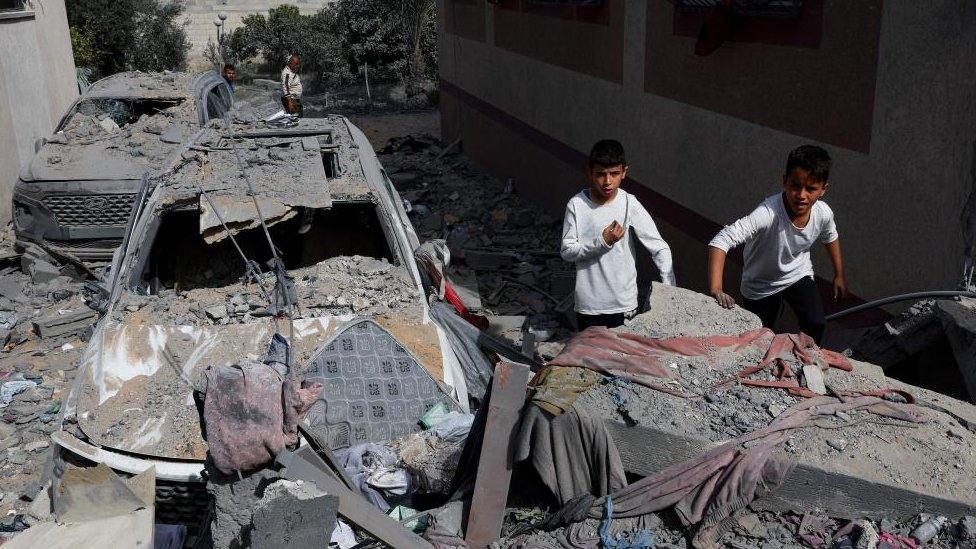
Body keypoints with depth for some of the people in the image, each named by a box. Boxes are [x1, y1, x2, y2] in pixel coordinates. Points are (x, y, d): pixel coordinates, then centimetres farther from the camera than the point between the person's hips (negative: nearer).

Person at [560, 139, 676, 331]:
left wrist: (670, 292, -19)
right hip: (588, 304, 0)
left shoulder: (630, 204, -8)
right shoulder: (576, 205, -8)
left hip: (624, 302, 0)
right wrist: (602, 242, -20)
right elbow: (566, 251, -7)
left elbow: (660, 249, -9)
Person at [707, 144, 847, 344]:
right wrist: (716, 290, -59)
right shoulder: (768, 213, -41)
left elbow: (831, 238, 4)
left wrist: (839, 275, 13)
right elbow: (721, 241, -50)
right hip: (761, 285, -3)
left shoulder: (823, 213, -22)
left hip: (799, 275, 3)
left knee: (816, 324, -9)